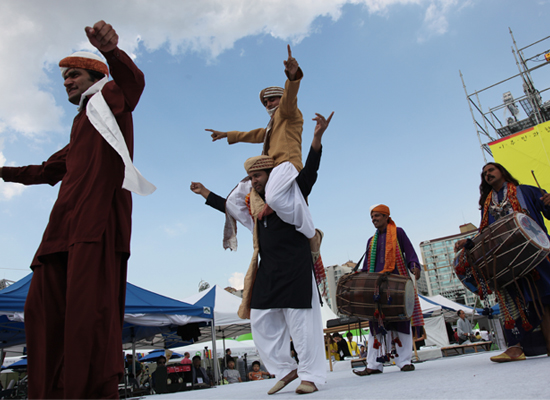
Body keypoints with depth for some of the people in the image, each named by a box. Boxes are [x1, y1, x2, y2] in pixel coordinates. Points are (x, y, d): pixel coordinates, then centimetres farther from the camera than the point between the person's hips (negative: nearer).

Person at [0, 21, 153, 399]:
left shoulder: (109, 99, 10)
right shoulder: (82, 122, 34)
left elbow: (133, 82, -16)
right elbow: (52, 169, 43)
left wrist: (112, 51, -35)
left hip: (98, 221, -9)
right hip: (66, 224, 9)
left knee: (89, 309, -16)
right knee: (44, 307, 5)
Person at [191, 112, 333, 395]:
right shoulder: (254, 203, 16)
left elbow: (309, 173, -16)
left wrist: (317, 138, -27)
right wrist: (205, 193, 37)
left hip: (295, 268, -7)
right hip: (268, 271, 8)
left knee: (300, 321, -4)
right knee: (261, 321, 9)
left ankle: (311, 376, 9)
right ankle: (286, 369, 20)